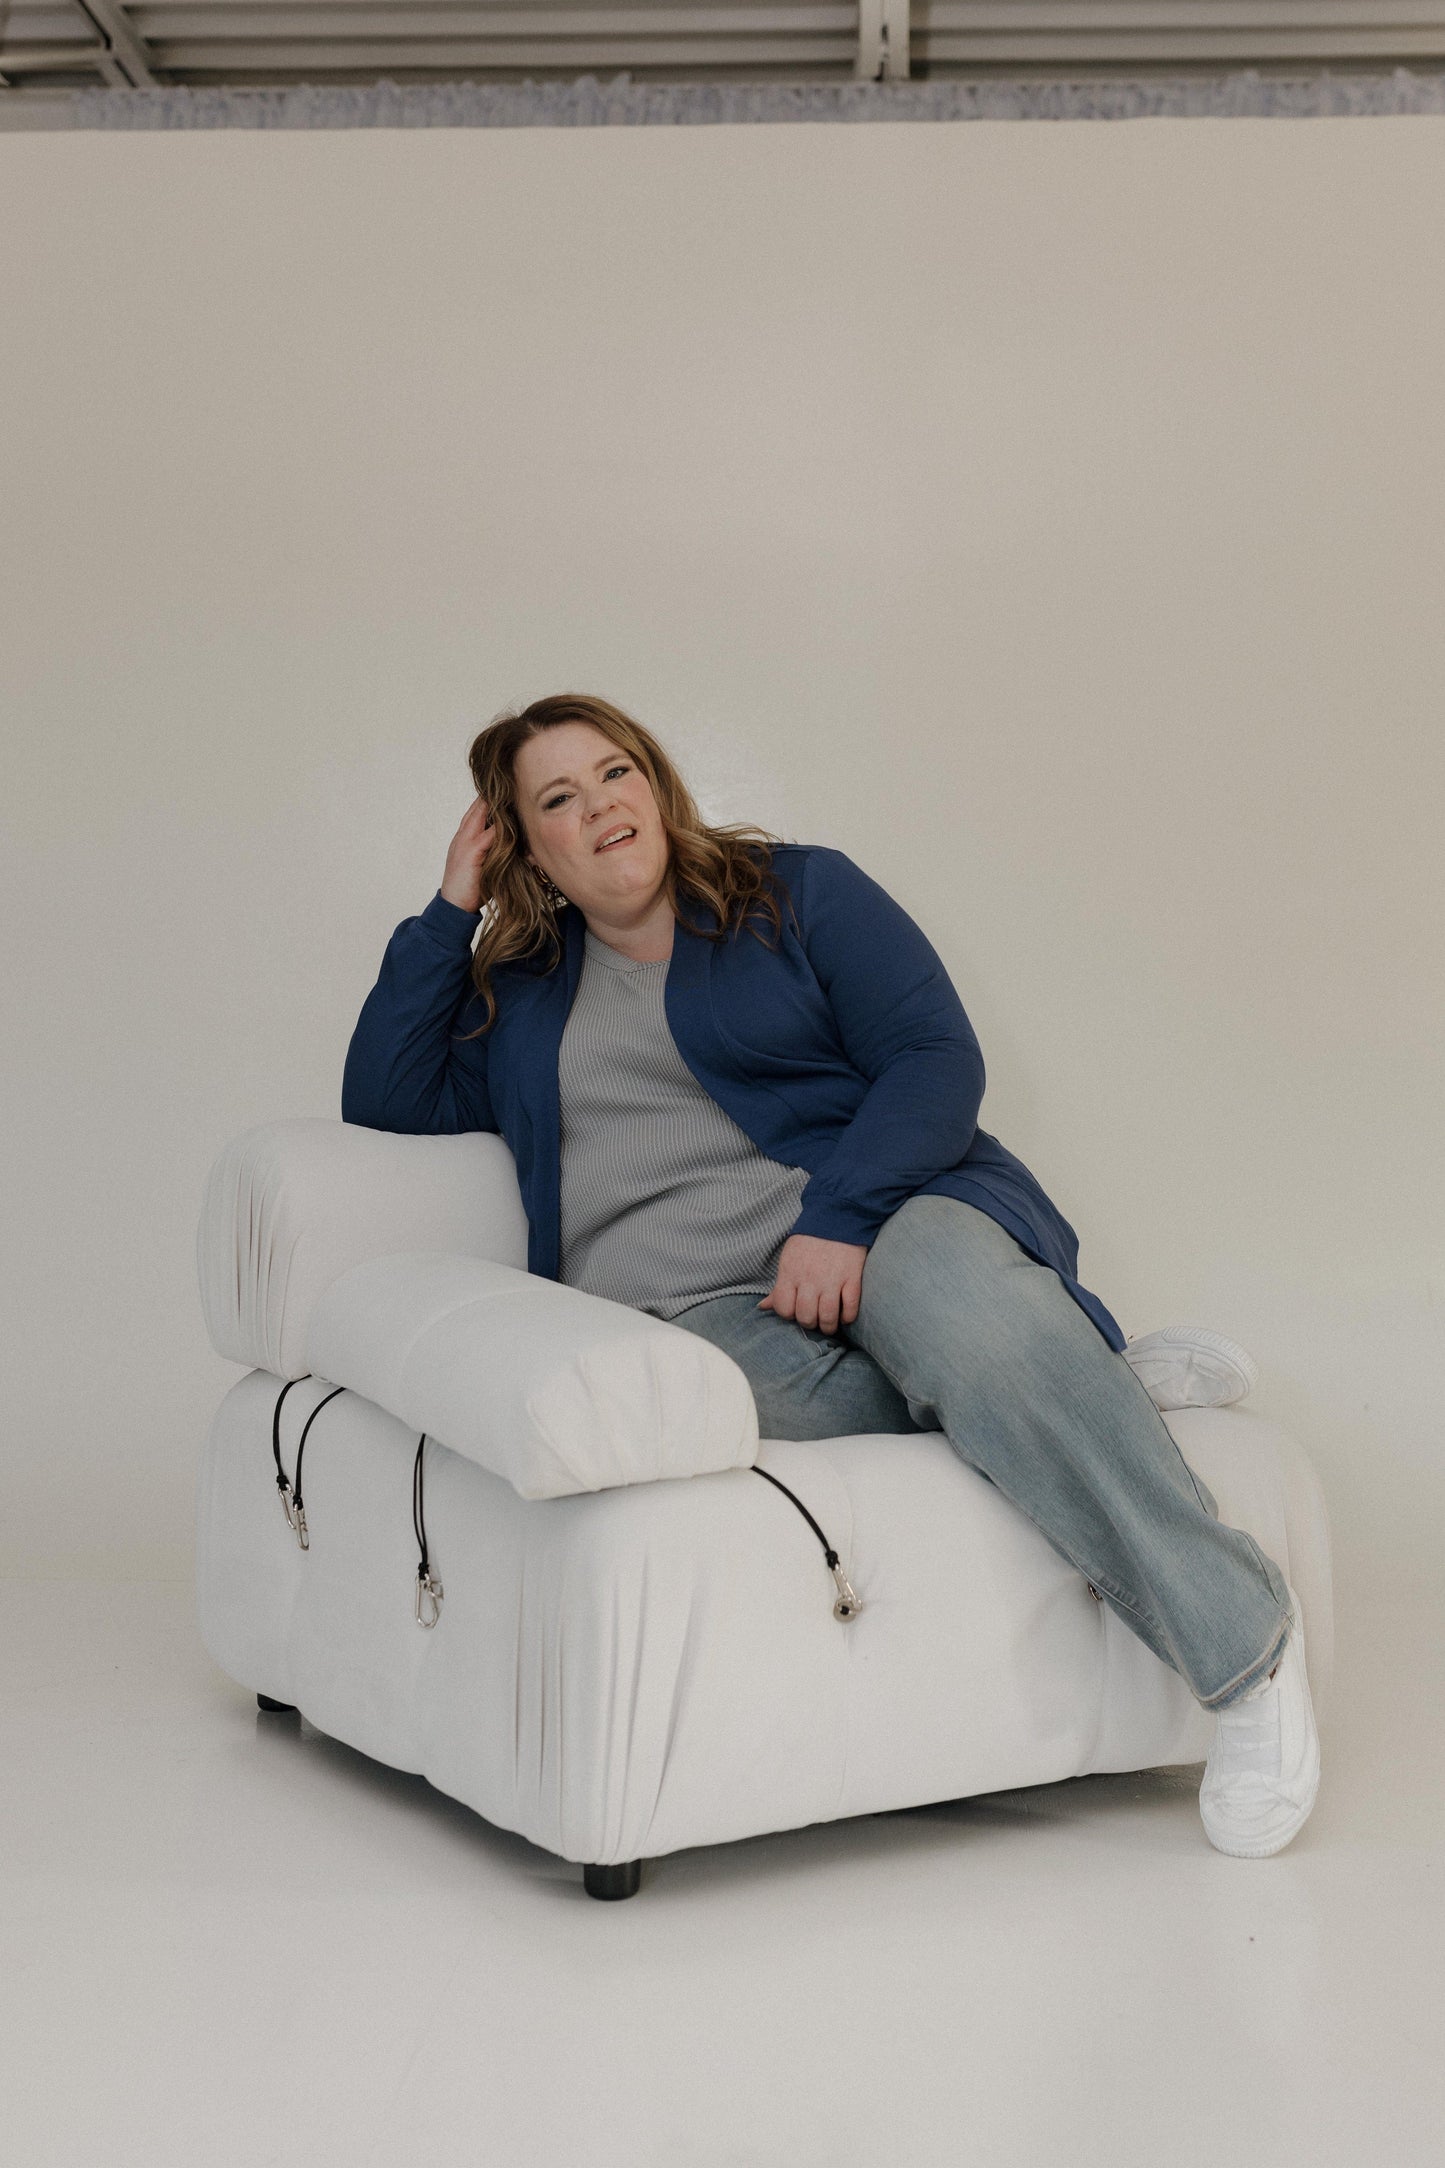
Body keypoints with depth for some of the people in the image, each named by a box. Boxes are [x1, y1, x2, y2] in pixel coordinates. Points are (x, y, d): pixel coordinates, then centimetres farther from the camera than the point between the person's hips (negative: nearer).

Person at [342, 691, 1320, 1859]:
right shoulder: (513, 995, 25)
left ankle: (1243, 1632, -34)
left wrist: (838, 1219, -16)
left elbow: (937, 1059, 1)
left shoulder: (800, 893, 13)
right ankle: (1097, 1378, -22)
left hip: (886, 1220, -1)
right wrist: (448, 915, 14)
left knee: (950, 1297, -38)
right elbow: (384, 1104, 16)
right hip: (687, 1310, 2)